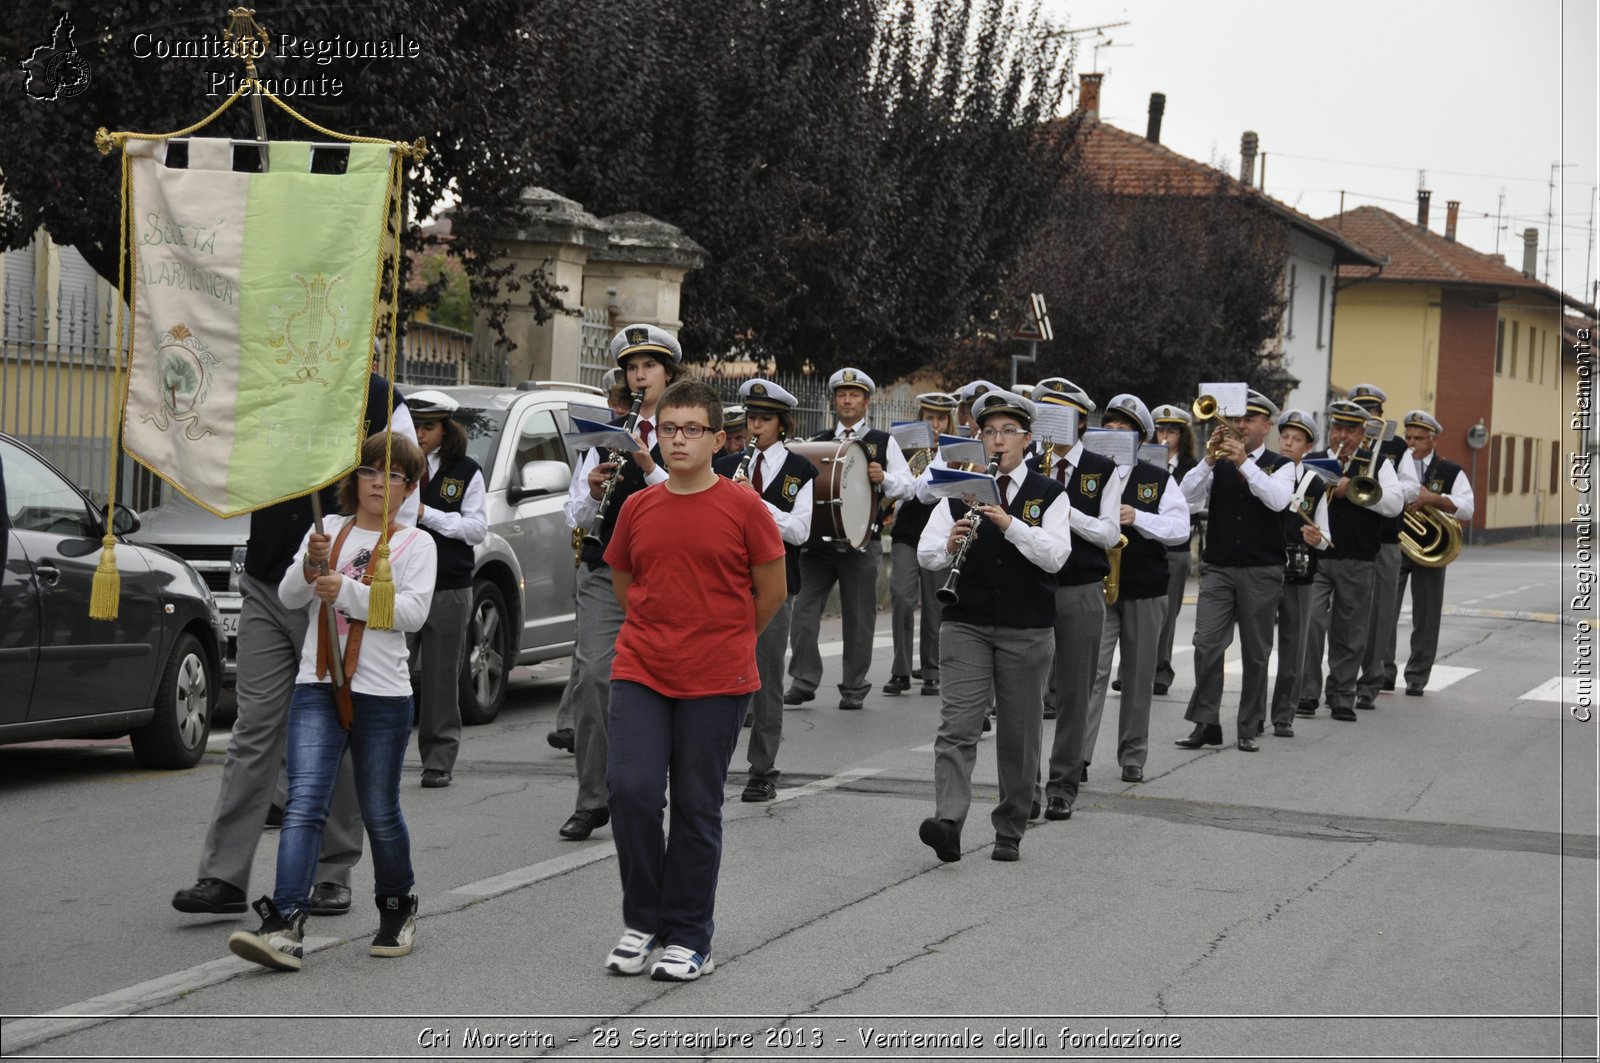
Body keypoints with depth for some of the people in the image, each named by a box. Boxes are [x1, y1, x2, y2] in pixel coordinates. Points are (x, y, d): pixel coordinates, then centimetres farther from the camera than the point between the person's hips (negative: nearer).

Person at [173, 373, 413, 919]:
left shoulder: (383, 403, -5)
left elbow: (404, 505, -6)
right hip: (266, 586, 4)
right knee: (255, 728, 1)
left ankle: (333, 875, 15)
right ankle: (224, 877, 0)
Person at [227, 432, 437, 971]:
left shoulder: (416, 543, 5)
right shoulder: (329, 530, 14)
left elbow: (413, 611, -9)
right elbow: (289, 597, 8)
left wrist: (346, 590, -19)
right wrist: (311, 567, -13)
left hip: (382, 693, -2)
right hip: (318, 685, 2)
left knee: (380, 811, 7)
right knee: (304, 804, -12)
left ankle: (398, 911, 31)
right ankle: (285, 926, -21)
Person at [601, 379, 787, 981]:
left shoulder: (743, 507, -4)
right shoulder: (638, 508, 6)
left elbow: (772, 592, 3)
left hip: (716, 682, -2)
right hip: (640, 673, 3)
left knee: (697, 807, 4)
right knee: (630, 789, -10)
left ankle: (689, 939, 16)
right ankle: (642, 922, 9)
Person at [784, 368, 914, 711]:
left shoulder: (883, 442, 8)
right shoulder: (817, 442, 16)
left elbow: (906, 486, 2)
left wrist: (884, 478, -17)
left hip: (861, 540, -2)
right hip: (817, 538, 2)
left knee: (858, 616, 3)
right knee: (803, 609, -7)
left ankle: (854, 687, 10)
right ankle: (804, 681, 0)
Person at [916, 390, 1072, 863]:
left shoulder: (1049, 495, 4)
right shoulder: (960, 491, 10)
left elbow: (1055, 555, -10)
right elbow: (925, 552, 4)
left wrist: (1009, 523, -22)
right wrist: (949, 546, -18)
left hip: (1027, 628, 0)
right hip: (965, 624, 1)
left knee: (1019, 734, 6)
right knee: (957, 726, -12)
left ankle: (1010, 831, 16)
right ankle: (948, 822, -23)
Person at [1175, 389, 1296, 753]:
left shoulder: (1279, 466, 3)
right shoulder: (1219, 464, 9)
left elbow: (1278, 500, -18)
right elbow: (1187, 496, -3)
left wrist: (1244, 463, -21)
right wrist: (1209, 461, -14)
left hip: (1261, 572, -2)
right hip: (1218, 569, 2)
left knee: (1255, 652, 4)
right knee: (1206, 644, -8)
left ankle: (1249, 728, 11)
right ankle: (1205, 723, -3)